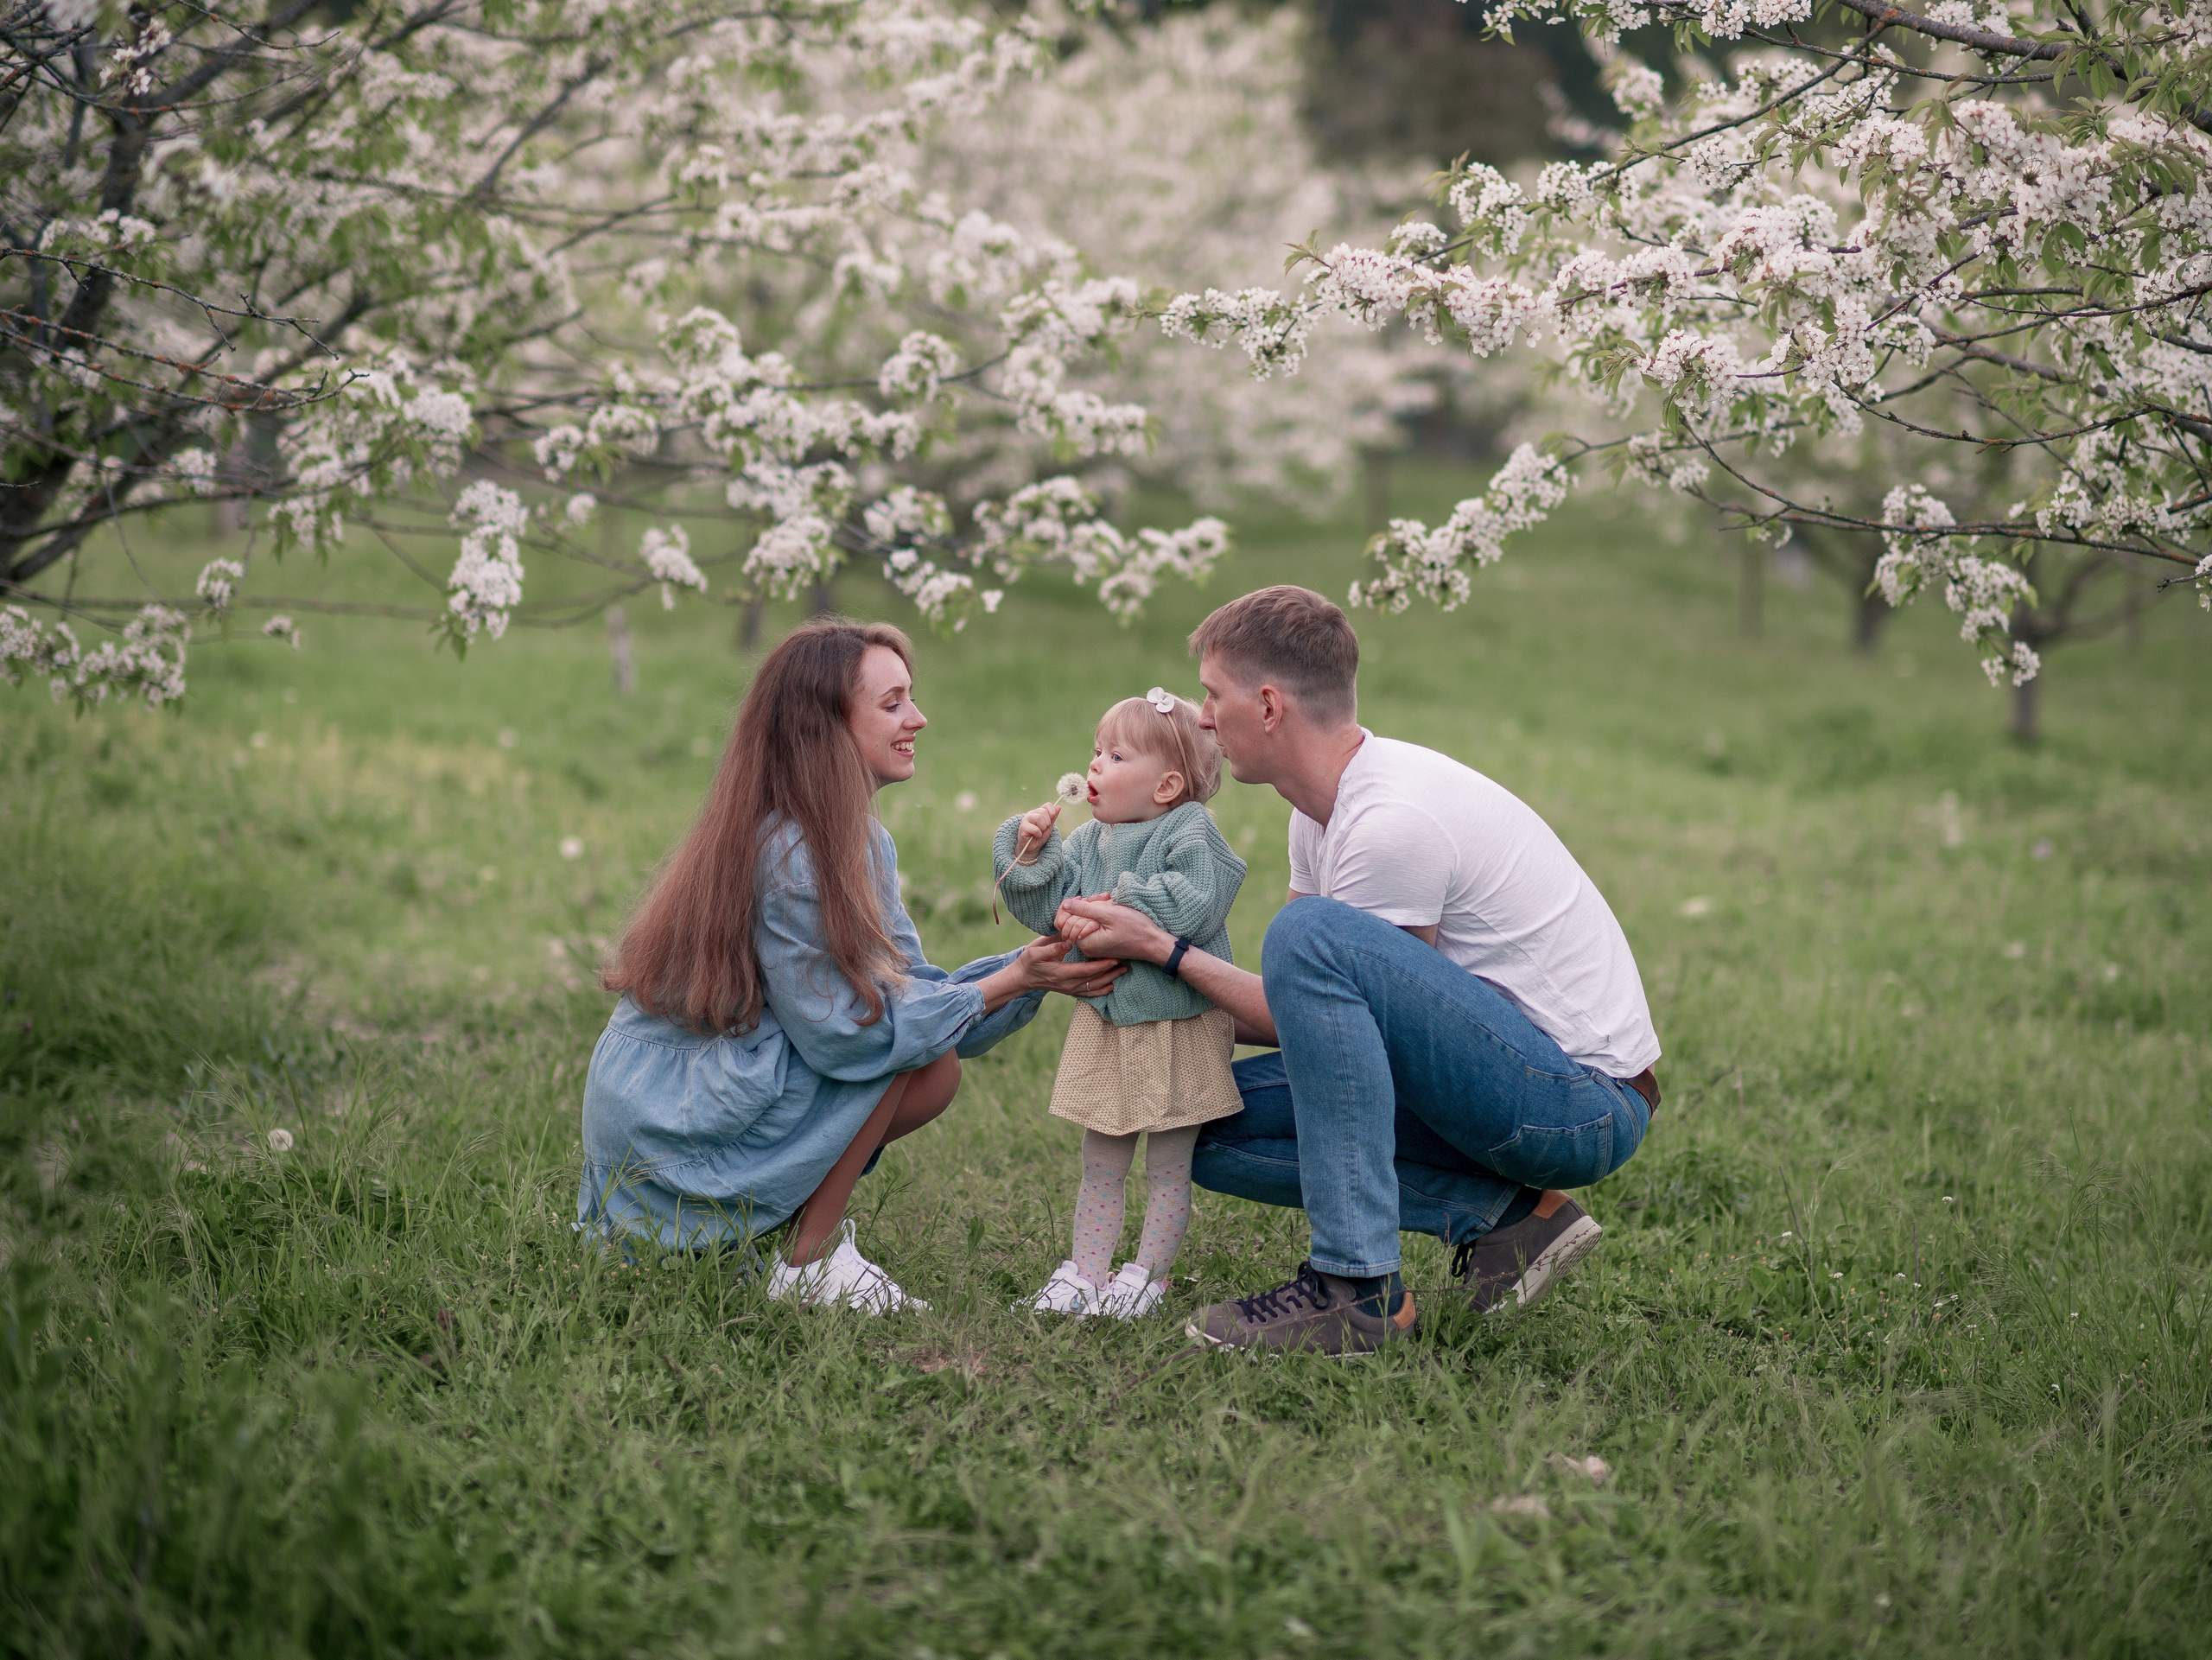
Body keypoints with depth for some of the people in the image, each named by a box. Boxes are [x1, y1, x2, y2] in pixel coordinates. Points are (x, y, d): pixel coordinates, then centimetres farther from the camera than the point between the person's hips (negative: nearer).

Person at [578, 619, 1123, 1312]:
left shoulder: (865, 843, 7)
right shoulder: (787, 854, -23)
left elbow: (911, 988, 4)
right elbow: (837, 1031, -23)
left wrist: (1034, 971, -10)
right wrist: (1006, 984, -20)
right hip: (665, 1122, -9)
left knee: (938, 1073, 0)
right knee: (905, 1046, -16)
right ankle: (810, 1263, -9)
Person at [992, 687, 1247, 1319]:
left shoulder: (1191, 834, -13)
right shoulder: (1088, 841, 7)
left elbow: (1189, 908, -27)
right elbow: (1047, 911, 4)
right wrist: (1032, 855, -9)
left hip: (1177, 1026, -6)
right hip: (1104, 1024, 6)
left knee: (1168, 1167, 5)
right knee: (1100, 1163, 12)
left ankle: (1146, 1277, 14)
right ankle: (1084, 1272, 17)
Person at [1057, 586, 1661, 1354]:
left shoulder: (1393, 821, -22)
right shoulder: (1327, 807, 8)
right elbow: (1295, 1011, 14)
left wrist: (1160, 946, -11)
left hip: (1585, 1098, -10)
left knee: (1310, 933, -28)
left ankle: (1358, 1286, -24)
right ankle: (1502, 1212, 0)